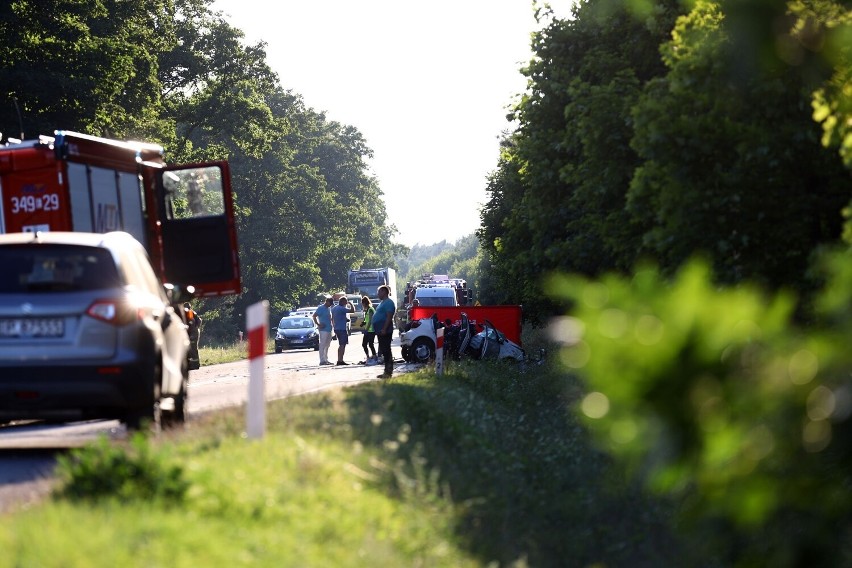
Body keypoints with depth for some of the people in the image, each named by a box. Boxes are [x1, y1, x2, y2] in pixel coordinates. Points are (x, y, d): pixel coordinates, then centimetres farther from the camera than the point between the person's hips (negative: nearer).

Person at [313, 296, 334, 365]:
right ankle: (322, 360, -9)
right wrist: (318, 324, -17)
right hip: (323, 329, -9)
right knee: (322, 345, -8)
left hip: (329, 329, 9)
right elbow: (314, 316, -15)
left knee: (327, 345, 13)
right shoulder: (321, 308, -10)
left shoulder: (329, 308, 16)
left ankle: (326, 360, 19)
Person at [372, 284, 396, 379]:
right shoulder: (383, 302, 19)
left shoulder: (388, 303, -14)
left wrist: (384, 329, -26)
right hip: (381, 331, 11)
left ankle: (388, 372, -11)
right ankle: (387, 371, 16)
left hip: (385, 331, -11)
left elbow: (389, 317, -22)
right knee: (384, 351, 12)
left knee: (386, 351, -11)